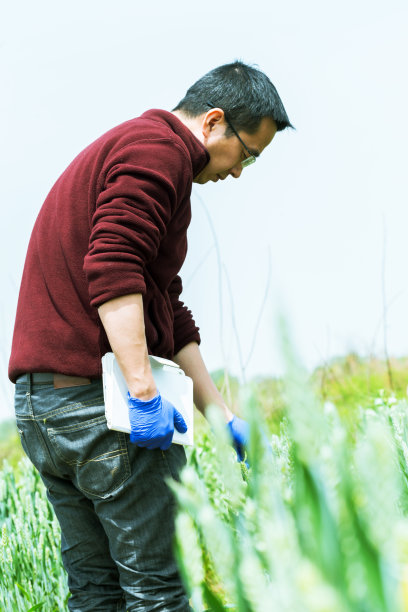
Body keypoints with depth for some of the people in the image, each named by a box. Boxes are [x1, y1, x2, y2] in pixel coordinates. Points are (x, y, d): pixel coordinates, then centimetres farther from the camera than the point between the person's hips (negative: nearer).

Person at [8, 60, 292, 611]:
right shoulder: (160, 145, -5)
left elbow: (171, 315, 25)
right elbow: (113, 266, -22)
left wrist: (223, 415, 22)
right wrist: (144, 389, -24)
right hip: (100, 397, -10)